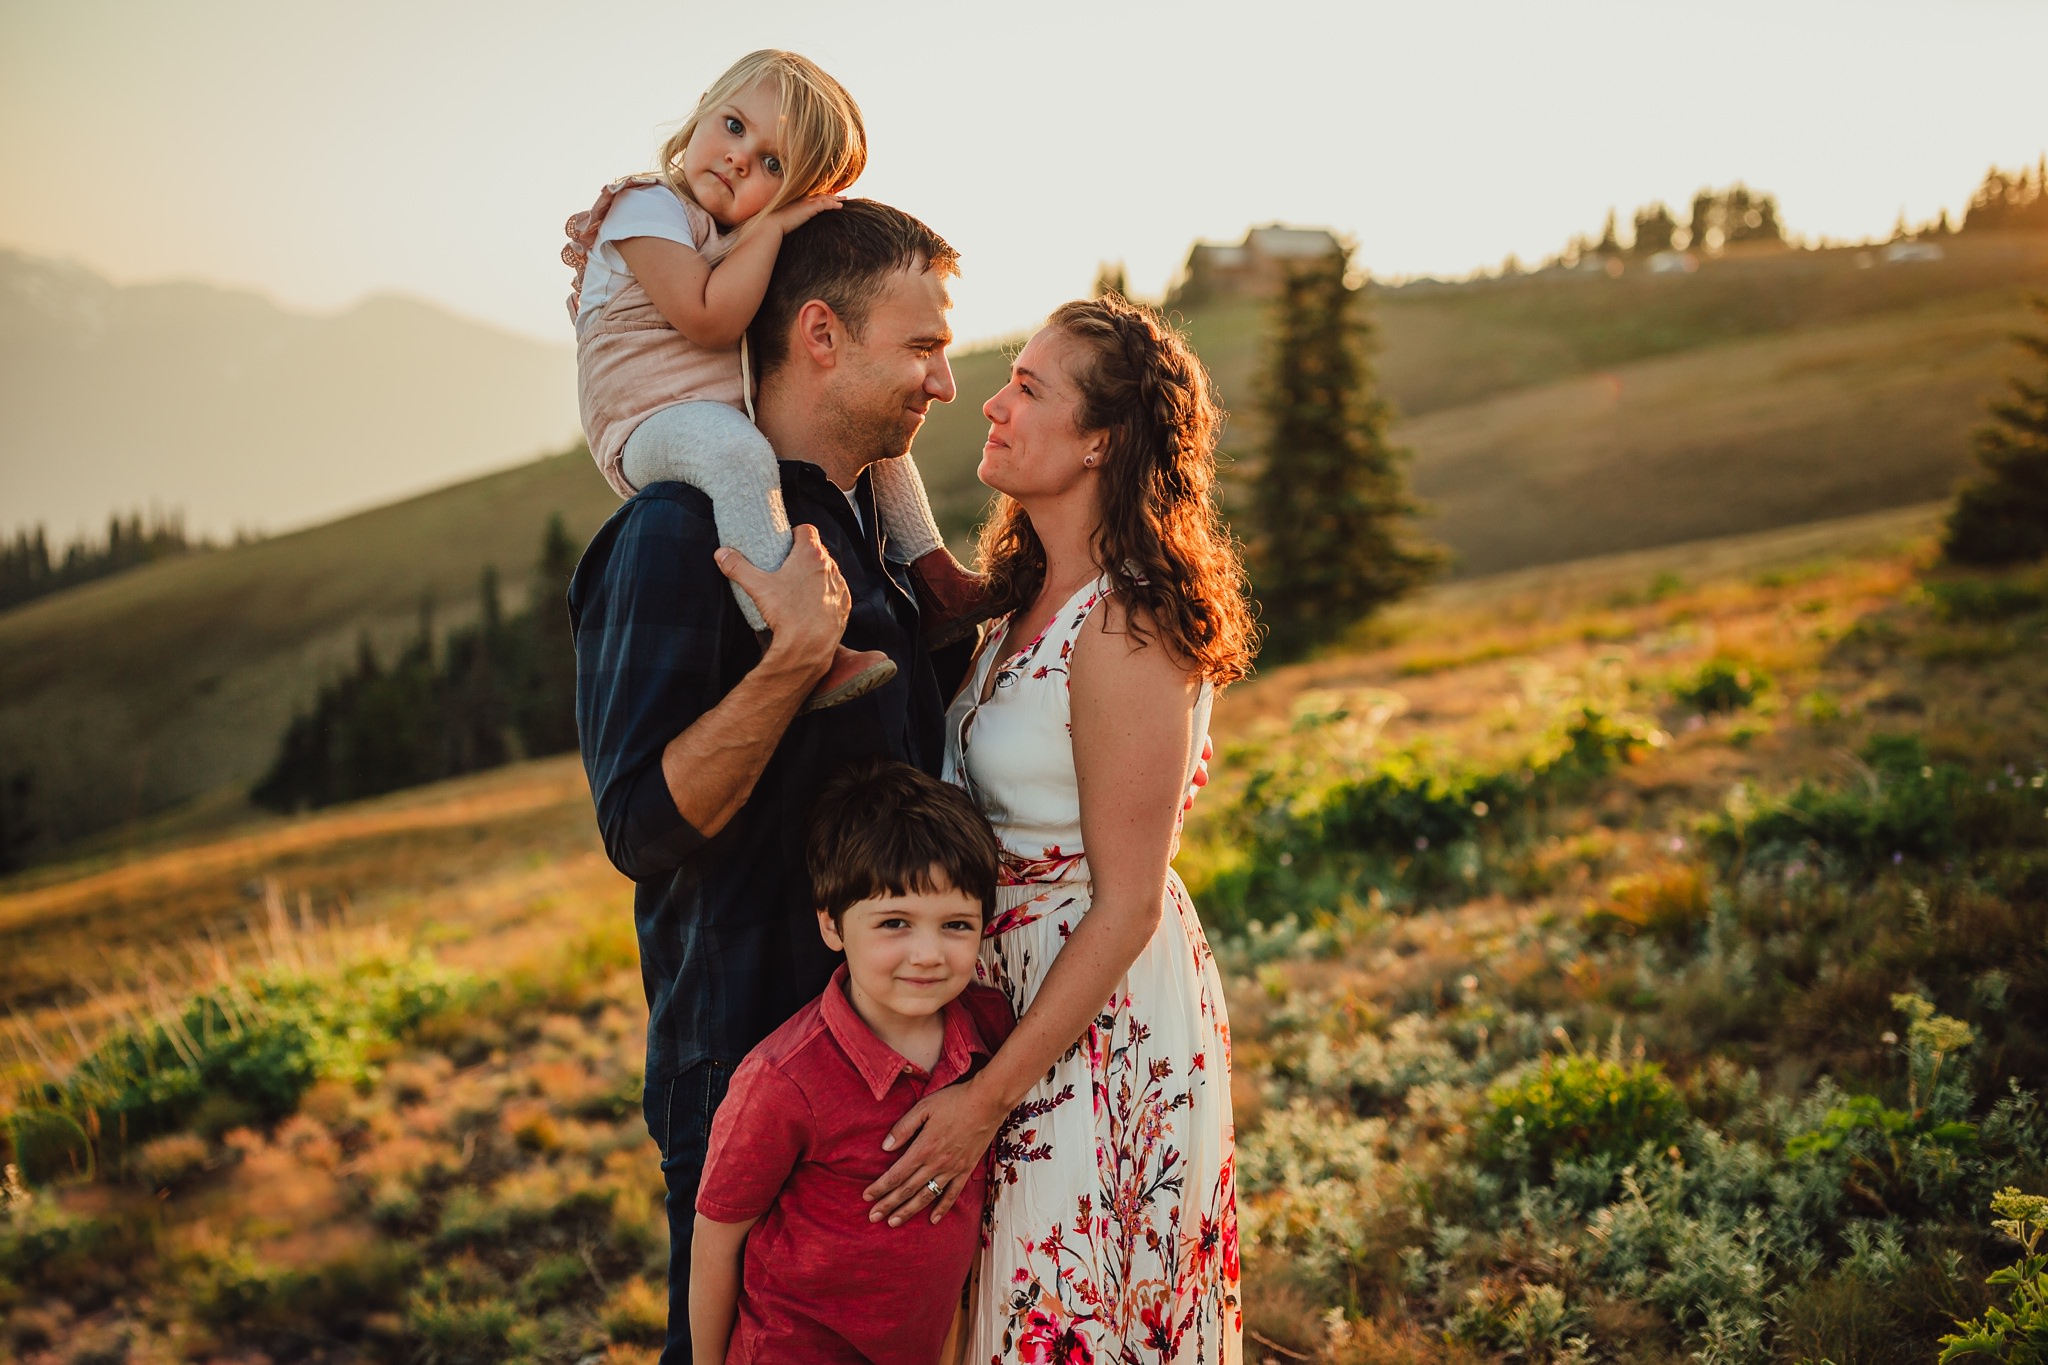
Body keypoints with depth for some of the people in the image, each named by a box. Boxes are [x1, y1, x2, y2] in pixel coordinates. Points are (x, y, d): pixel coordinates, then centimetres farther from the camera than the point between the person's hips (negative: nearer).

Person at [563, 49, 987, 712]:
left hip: (743, 415, 9)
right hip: (654, 425, -9)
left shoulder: (746, 237, 15)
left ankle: (936, 584, 14)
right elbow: (709, 321, -24)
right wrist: (768, 229, -17)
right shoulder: (648, 207, -12)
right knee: (738, 454, -40)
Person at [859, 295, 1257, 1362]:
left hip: (1097, 1026, -9)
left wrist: (989, 1095, -19)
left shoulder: (1128, 635, -23)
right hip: (1011, 985, 9)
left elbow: (1127, 907, -22)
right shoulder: (1034, 599, 3)